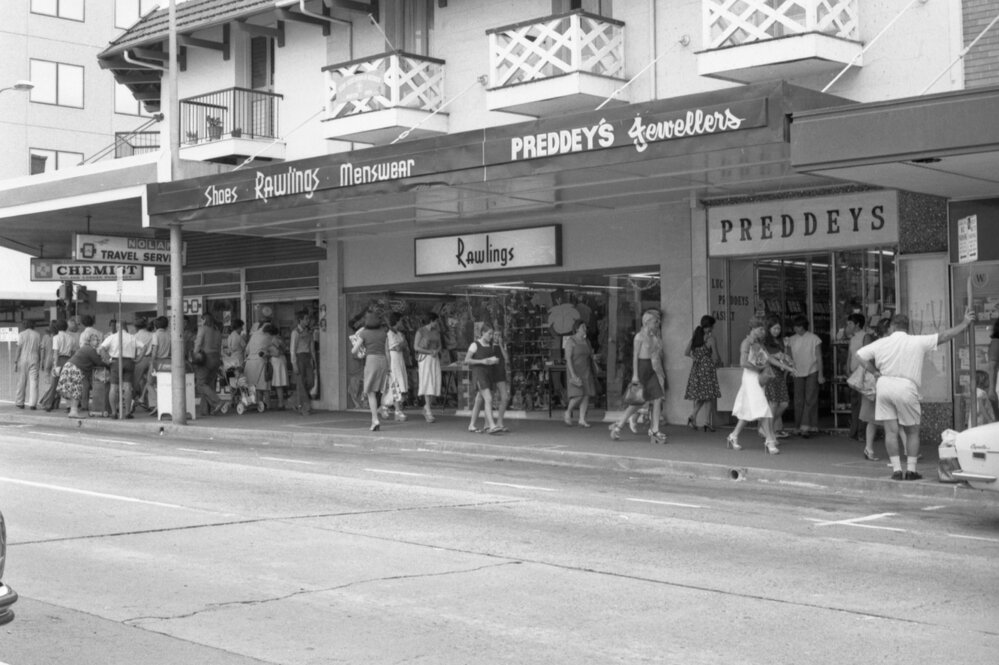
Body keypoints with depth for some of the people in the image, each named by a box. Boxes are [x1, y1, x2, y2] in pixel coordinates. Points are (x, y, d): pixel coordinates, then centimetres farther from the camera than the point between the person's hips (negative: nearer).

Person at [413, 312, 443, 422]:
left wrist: (436, 351, -8)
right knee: (427, 383, -14)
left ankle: (427, 407, 15)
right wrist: (429, 351, -15)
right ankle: (429, 412, -17)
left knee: (435, 383, -2)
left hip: (435, 359, 6)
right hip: (424, 359, -6)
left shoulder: (437, 332, 12)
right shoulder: (420, 331, -6)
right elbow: (416, 347, -7)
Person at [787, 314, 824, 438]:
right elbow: (790, 357, 10)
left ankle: (806, 427, -11)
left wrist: (820, 375, -6)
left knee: (810, 400, -8)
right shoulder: (792, 340, 4)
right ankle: (800, 427, 11)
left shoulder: (814, 338, -5)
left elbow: (819, 357, -2)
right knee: (798, 401, 3)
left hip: (812, 372, -3)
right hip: (798, 373, 3)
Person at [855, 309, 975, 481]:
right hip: (906, 388, -2)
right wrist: (965, 323, 10)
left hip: (884, 385, 2)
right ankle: (911, 469, 7)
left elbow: (860, 355, 10)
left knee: (891, 431, 4)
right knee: (912, 432, 12)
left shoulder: (881, 343, 6)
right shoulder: (918, 342, 0)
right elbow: (944, 336, 2)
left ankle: (896, 469, 0)